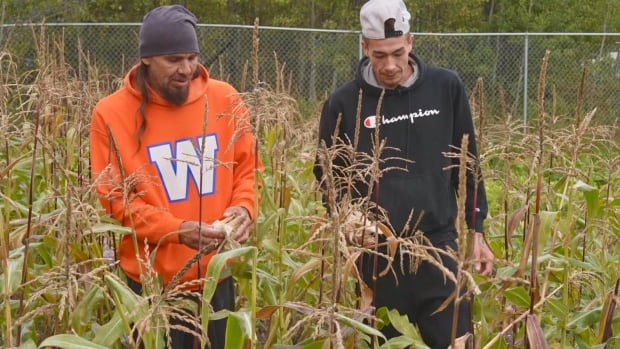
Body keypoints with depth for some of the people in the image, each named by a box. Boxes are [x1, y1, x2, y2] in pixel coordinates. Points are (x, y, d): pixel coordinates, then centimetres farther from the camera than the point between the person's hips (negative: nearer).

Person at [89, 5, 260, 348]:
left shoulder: (224, 99, 0)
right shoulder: (111, 114, -8)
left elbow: (247, 168, 10)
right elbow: (114, 199, -8)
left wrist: (243, 208, -12)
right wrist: (176, 230, -21)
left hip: (217, 275, 3)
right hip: (152, 281, -3)